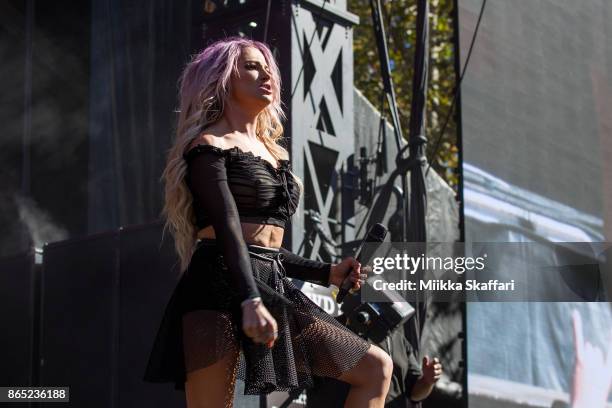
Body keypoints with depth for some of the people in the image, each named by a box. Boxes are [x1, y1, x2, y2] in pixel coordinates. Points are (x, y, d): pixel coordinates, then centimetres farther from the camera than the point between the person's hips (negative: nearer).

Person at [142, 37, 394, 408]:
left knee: (377, 366, 4)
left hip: (273, 288, 8)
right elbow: (227, 227, -15)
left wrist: (327, 273, 24)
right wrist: (250, 301, -28)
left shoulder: (275, 153, 24)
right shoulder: (209, 146, 1)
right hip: (221, 289, -8)